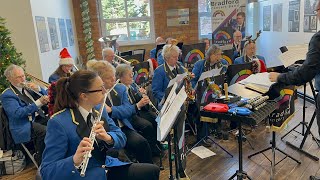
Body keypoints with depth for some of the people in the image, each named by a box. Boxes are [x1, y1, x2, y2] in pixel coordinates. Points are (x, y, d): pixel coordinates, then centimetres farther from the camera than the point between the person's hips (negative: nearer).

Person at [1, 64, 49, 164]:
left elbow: (46, 96, 17)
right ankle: (41, 159, -13)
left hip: (40, 117, 6)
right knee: (44, 131, -32)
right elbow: (18, 113, -18)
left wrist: (38, 89, -4)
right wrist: (39, 102, -27)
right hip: (24, 125, -6)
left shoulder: (28, 87, 15)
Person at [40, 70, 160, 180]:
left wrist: (108, 137, -20)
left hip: (107, 167, 6)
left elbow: (121, 139, 1)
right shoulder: (58, 123, -19)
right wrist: (75, 161, -37)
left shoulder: (99, 110, 0)